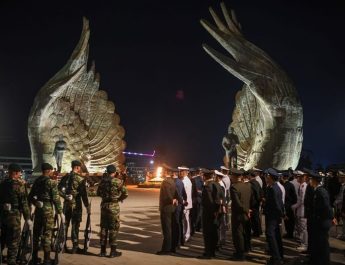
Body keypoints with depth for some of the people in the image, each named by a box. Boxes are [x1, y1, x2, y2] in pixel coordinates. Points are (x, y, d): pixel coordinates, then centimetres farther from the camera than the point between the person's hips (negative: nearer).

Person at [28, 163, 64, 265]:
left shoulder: (36, 181, 8)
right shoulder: (51, 182, -11)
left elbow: (30, 197, 12)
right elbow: (56, 199, -14)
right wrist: (60, 212, -9)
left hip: (38, 209, 6)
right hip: (48, 209, -6)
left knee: (36, 233, 14)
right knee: (47, 234, -1)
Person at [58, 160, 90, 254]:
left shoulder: (65, 177, 4)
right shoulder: (80, 179, -12)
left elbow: (58, 190, 6)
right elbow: (84, 194, -14)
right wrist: (87, 206, -8)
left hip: (66, 204, 5)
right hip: (76, 205, -5)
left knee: (65, 224, 15)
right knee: (75, 226, 2)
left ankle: (63, 245, 22)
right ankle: (75, 247, 7)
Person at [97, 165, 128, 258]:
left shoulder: (102, 181, 3)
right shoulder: (118, 181, -12)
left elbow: (98, 193, 14)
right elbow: (125, 193, -15)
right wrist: (120, 199, 4)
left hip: (104, 205, 5)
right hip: (114, 206, -5)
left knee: (104, 227, 13)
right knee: (114, 228, 4)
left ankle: (103, 251, 17)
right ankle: (113, 251, 7)